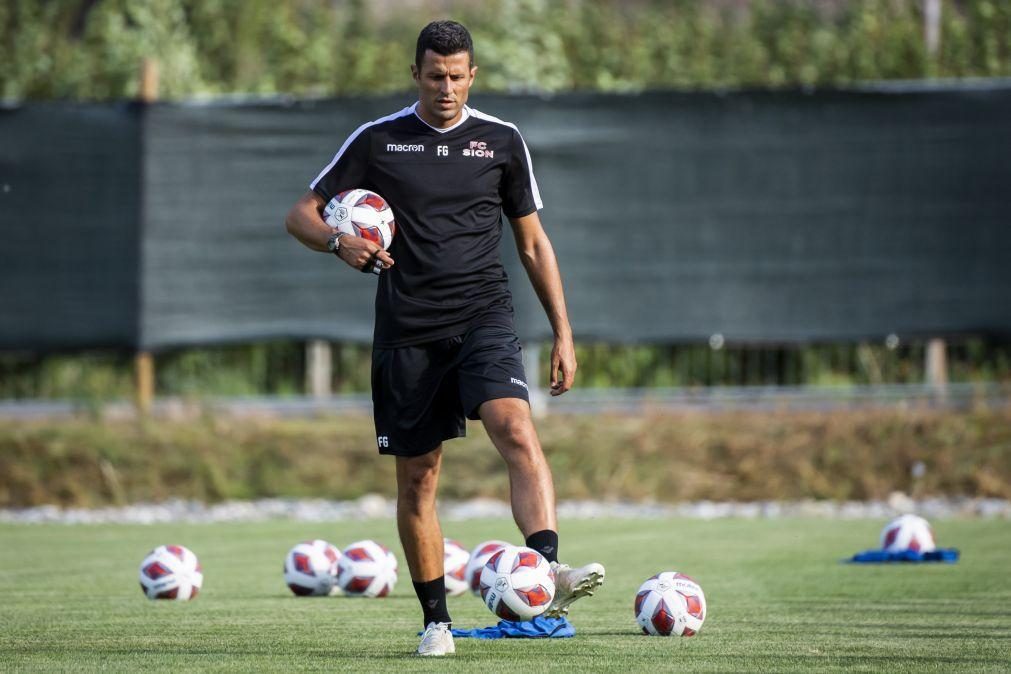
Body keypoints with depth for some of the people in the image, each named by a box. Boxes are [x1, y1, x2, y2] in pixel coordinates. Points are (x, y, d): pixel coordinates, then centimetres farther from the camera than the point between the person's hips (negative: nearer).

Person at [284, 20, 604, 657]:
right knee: (417, 478, 4)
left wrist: (563, 333, 8)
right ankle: (437, 620, 15)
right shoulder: (377, 141, 4)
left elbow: (533, 241, 14)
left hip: (483, 318, -1)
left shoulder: (502, 142, 7)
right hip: (407, 333, 1)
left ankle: (549, 572, -39)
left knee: (517, 432, -26)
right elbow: (302, 214, 7)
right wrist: (340, 241, -16)